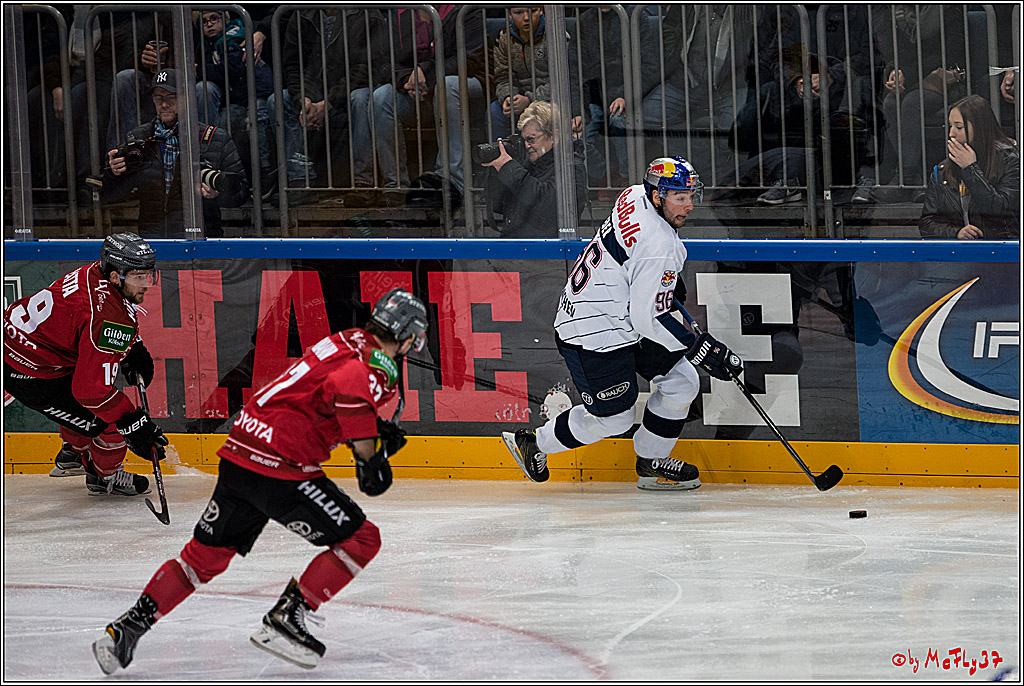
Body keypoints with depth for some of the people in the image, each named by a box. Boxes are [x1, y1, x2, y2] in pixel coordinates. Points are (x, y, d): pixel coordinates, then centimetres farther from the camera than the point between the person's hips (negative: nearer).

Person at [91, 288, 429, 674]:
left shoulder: (349, 341, 19)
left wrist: (375, 429, 21)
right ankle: (286, 619, 0)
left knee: (206, 553, 18)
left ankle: (128, 626, 14)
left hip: (238, 453, 9)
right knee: (361, 539, 2)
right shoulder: (379, 364, -9)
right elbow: (348, 388, -32)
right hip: (281, 467, -9)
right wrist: (369, 457, -24)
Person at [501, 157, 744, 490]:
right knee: (613, 418, 2)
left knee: (682, 382, 7)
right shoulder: (658, 247, -28)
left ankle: (650, 464, 21)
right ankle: (533, 444, 22)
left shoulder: (634, 195, 0)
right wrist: (699, 348, -22)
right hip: (595, 334, -10)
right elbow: (647, 318, -26)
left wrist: (671, 279, 30)